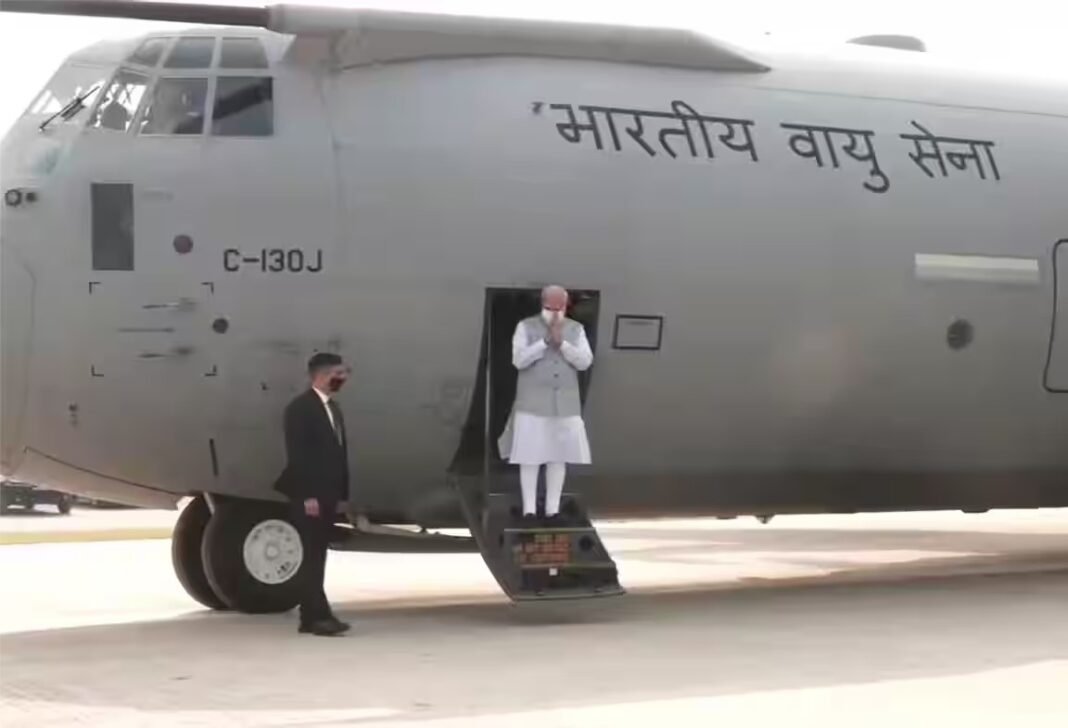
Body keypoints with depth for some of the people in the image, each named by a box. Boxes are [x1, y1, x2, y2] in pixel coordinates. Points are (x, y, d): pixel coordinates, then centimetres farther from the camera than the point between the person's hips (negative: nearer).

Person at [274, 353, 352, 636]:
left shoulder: (333, 408, 17)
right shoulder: (300, 408, -11)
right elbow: (297, 454, -17)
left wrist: (341, 494, 12)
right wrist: (307, 496, -21)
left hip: (328, 495, 9)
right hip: (309, 496, -9)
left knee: (316, 557, 9)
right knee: (312, 557, -9)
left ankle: (310, 617, 10)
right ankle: (319, 615, -12)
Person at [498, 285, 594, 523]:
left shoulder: (576, 329, 4)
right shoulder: (526, 327, -3)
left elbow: (585, 362, -7)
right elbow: (519, 360, -14)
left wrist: (561, 343, -19)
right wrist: (546, 340, -21)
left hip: (565, 404, 2)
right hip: (533, 403, -2)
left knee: (558, 456, 4)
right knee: (530, 456, -3)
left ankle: (553, 509, 11)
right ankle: (529, 509, 3)